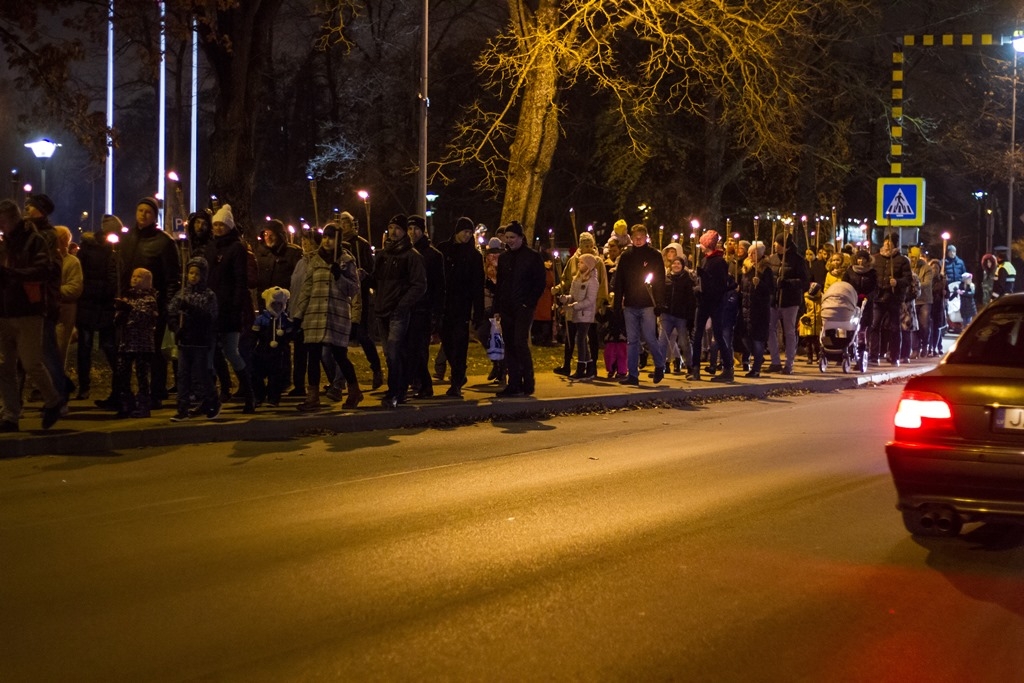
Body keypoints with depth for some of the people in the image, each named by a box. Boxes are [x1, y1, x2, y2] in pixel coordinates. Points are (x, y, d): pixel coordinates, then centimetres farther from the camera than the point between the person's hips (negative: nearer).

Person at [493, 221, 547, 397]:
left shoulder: (533, 257, -2)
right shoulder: (504, 258, 15)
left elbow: (539, 283, -3)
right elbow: (499, 284, 17)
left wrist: (529, 303, -12)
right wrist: (497, 308, 10)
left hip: (523, 308, -6)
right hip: (506, 308, 6)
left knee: (520, 343, -14)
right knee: (509, 346, 5)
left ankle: (528, 383, -7)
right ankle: (514, 384, 9)